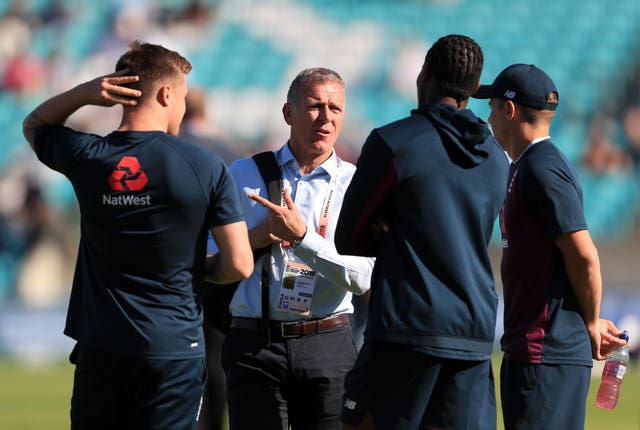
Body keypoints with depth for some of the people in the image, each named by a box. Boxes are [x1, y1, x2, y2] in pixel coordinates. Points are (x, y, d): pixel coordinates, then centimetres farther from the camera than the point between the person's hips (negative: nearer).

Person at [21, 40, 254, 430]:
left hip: (99, 347, 2)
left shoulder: (86, 157, -3)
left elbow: (34, 126, 21)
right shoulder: (207, 168, -9)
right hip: (172, 349, -2)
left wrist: (83, 94, 1)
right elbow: (239, 266, -9)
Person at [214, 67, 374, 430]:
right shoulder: (244, 175, 9)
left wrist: (302, 236, -16)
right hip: (254, 344, 0)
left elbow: (361, 277, -8)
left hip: (327, 346, 0)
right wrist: (253, 239, -9)